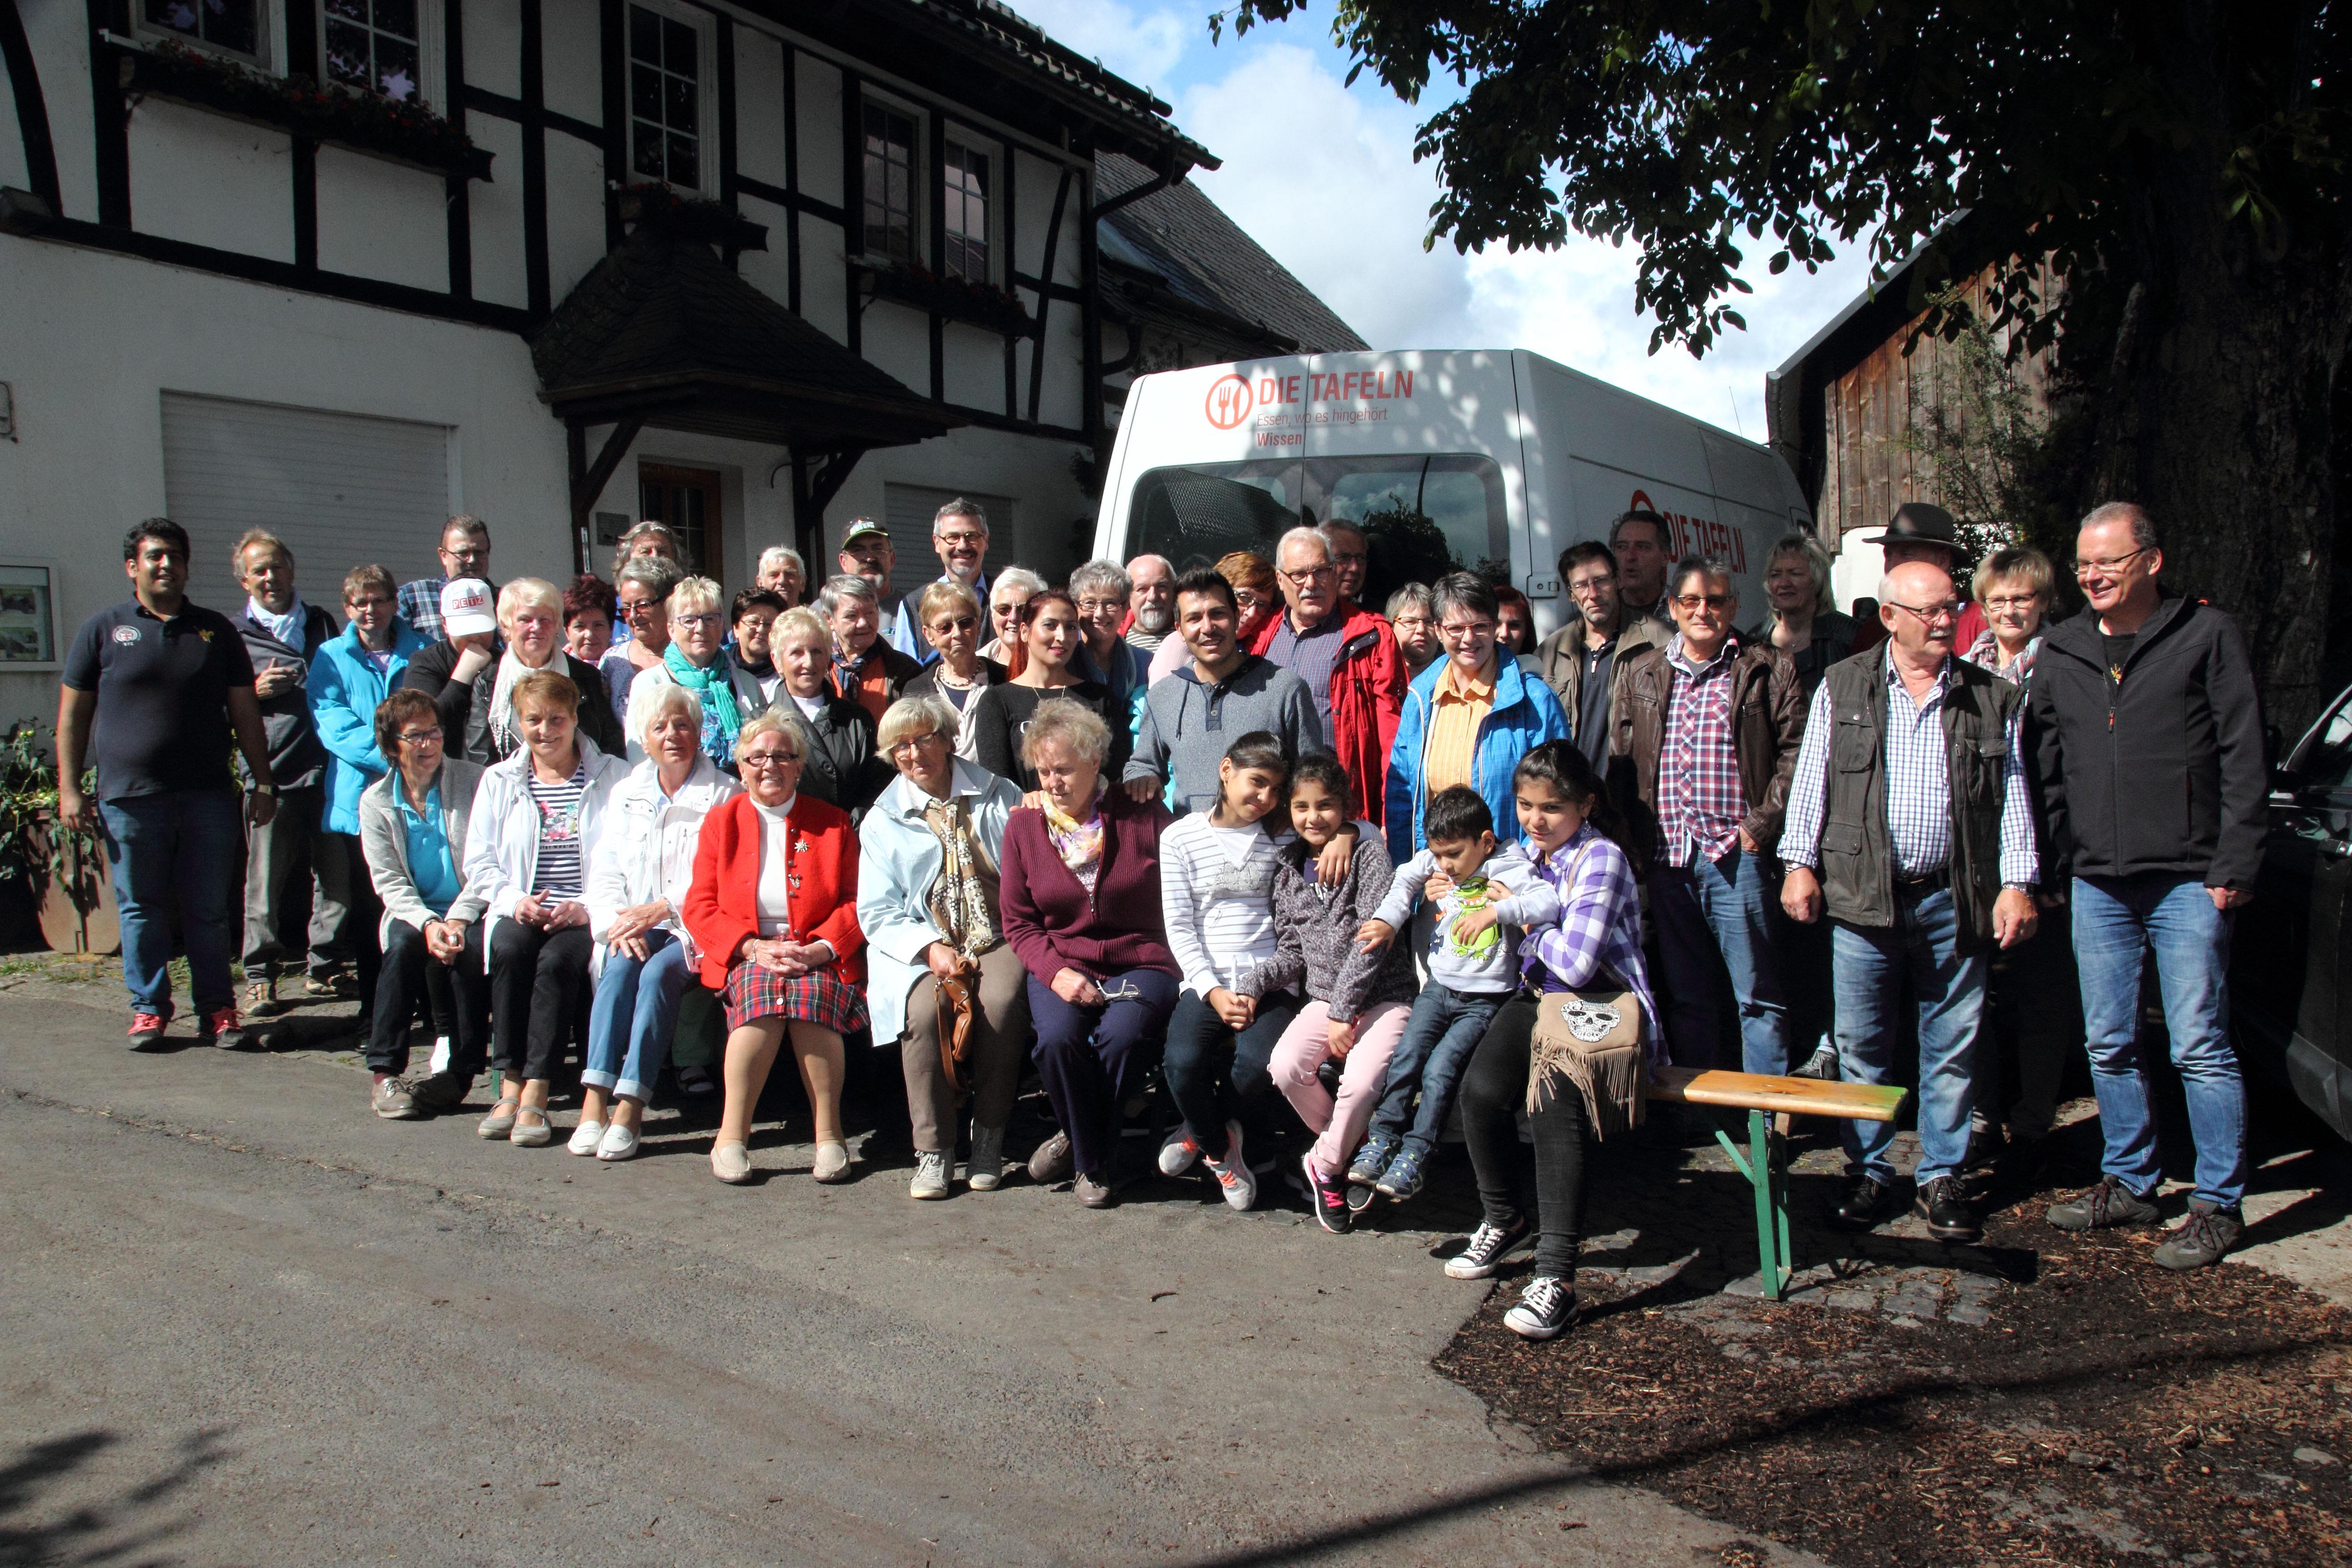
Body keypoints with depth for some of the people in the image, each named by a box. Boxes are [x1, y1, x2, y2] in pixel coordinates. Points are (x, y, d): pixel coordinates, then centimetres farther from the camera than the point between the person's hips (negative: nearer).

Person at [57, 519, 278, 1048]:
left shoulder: (215, 630, 11)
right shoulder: (103, 629, 6)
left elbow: (245, 712, 12)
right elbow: (72, 715, 6)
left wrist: (263, 784, 8)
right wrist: (69, 790, 0)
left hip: (208, 795, 1)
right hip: (129, 799, -1)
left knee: (210, 911, 4)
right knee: (140, 911, 5)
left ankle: (217, 1009, 12)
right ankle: (148, 1009, 16)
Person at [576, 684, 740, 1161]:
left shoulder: (726, 796, 4)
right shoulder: (626, 794, 19)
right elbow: (604, 871, 11)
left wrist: (661, 908, -16)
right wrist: (618, 922, -8)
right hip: (633, 925, 3)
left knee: (659, 971, -31)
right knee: (620, 965, -28)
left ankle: (630, 1108, -36)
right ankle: (595, 1100, -35)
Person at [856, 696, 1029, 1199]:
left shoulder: (999, 796, 15)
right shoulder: (883, 821, 14)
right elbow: (878, 914, 5)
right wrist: (931, 948, -11)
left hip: (997, 938, 0)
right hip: (921, 948, 0)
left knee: (1001, 1001, -33)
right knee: (926, 1007, -32)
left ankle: (989, 1140, -18)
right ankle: (933, 1152, -19)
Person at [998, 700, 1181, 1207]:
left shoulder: (1144, 817, 0)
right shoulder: (1023, 826, 6)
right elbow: (1019, 922, 7)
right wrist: (1056, 972, -11)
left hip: (1141, 962, -1)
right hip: (1061, 964, 2)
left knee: (1122, 1036, -32)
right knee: (1057, 1037, -30)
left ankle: (1080, 1142, -3)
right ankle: (1092, 1162, -2)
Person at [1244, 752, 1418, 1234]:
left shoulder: (1369, 855, -5)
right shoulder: (1289, 872, 11)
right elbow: (1292, 952, 12)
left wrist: (1343, 1012, -16)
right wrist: (1253, 983, -8)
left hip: (1382, 996, -4)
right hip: (1324, 998, 4)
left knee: (1361, 1080, -30)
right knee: (1286, 1067, -23)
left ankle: (1325, 1164, -1)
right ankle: (1352, 1149, 2)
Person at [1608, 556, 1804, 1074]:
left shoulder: (1767, 669, 2)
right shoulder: (1640, 672, 13)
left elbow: (1795, 751, -3)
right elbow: (1621, 761, 14)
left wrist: (1761, 824, -10)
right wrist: (1632, 836, 5)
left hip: (1735, 856, -4)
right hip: (1666, 857, 4)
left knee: (1757, 997, 1)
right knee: (1684, 997, 12)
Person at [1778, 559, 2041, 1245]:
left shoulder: (1991, 697, 8)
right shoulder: (1842, 686, 6)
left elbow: (2012, 796, 8)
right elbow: (1811, 778, 6)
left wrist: (2017, 883, 0)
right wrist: (1801, 861, -2)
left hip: (1954, 899, 1)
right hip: (1862, 896, -1)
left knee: (1952, 1047, 6)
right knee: (1861, 1045, 5)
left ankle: (1942, 1179, 19)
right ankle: (1870, 1173, 18)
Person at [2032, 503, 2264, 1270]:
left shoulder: (2207, 635, -2)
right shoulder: (2060, 651, 10)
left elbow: (2244, 760, -4)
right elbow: (2047, 768, 14)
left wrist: (2233, 867, -9)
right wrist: (2055, 862, 8)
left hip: (2188, 881, -5)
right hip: (2097, 882, 5)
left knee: (2199, 1047, -2)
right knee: (2109, 1046, 12)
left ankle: (2217, 1204, 10)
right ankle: (2130, 1183, 26)